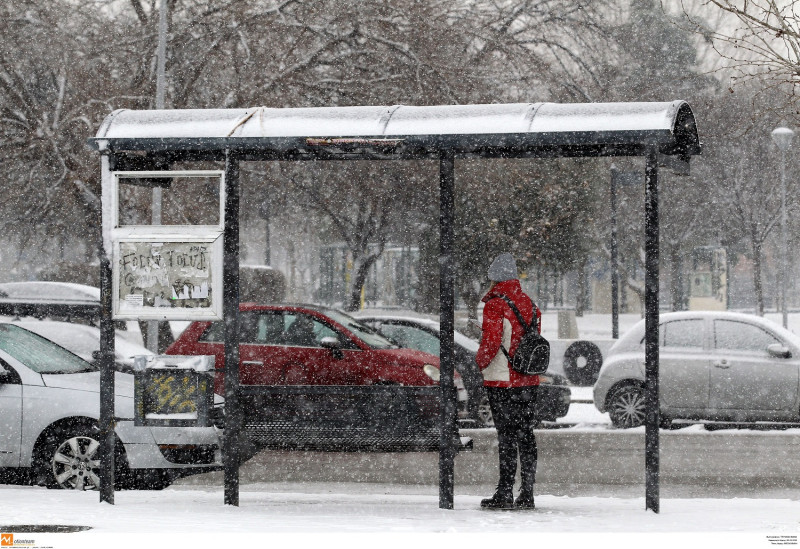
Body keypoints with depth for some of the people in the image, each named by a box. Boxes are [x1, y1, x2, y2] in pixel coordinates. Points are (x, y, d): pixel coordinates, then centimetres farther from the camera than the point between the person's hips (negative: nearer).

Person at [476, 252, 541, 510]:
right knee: (526, 435, 8)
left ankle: (505, 493, -5)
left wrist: (480, 362, -1)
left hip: (502, 382, -6)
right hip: (529, 381, 6)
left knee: (507, 436, -6)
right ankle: (527, 495, 10)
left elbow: (491, 343, -18)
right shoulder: (530, 304, 11)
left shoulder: (495, 305, -12)